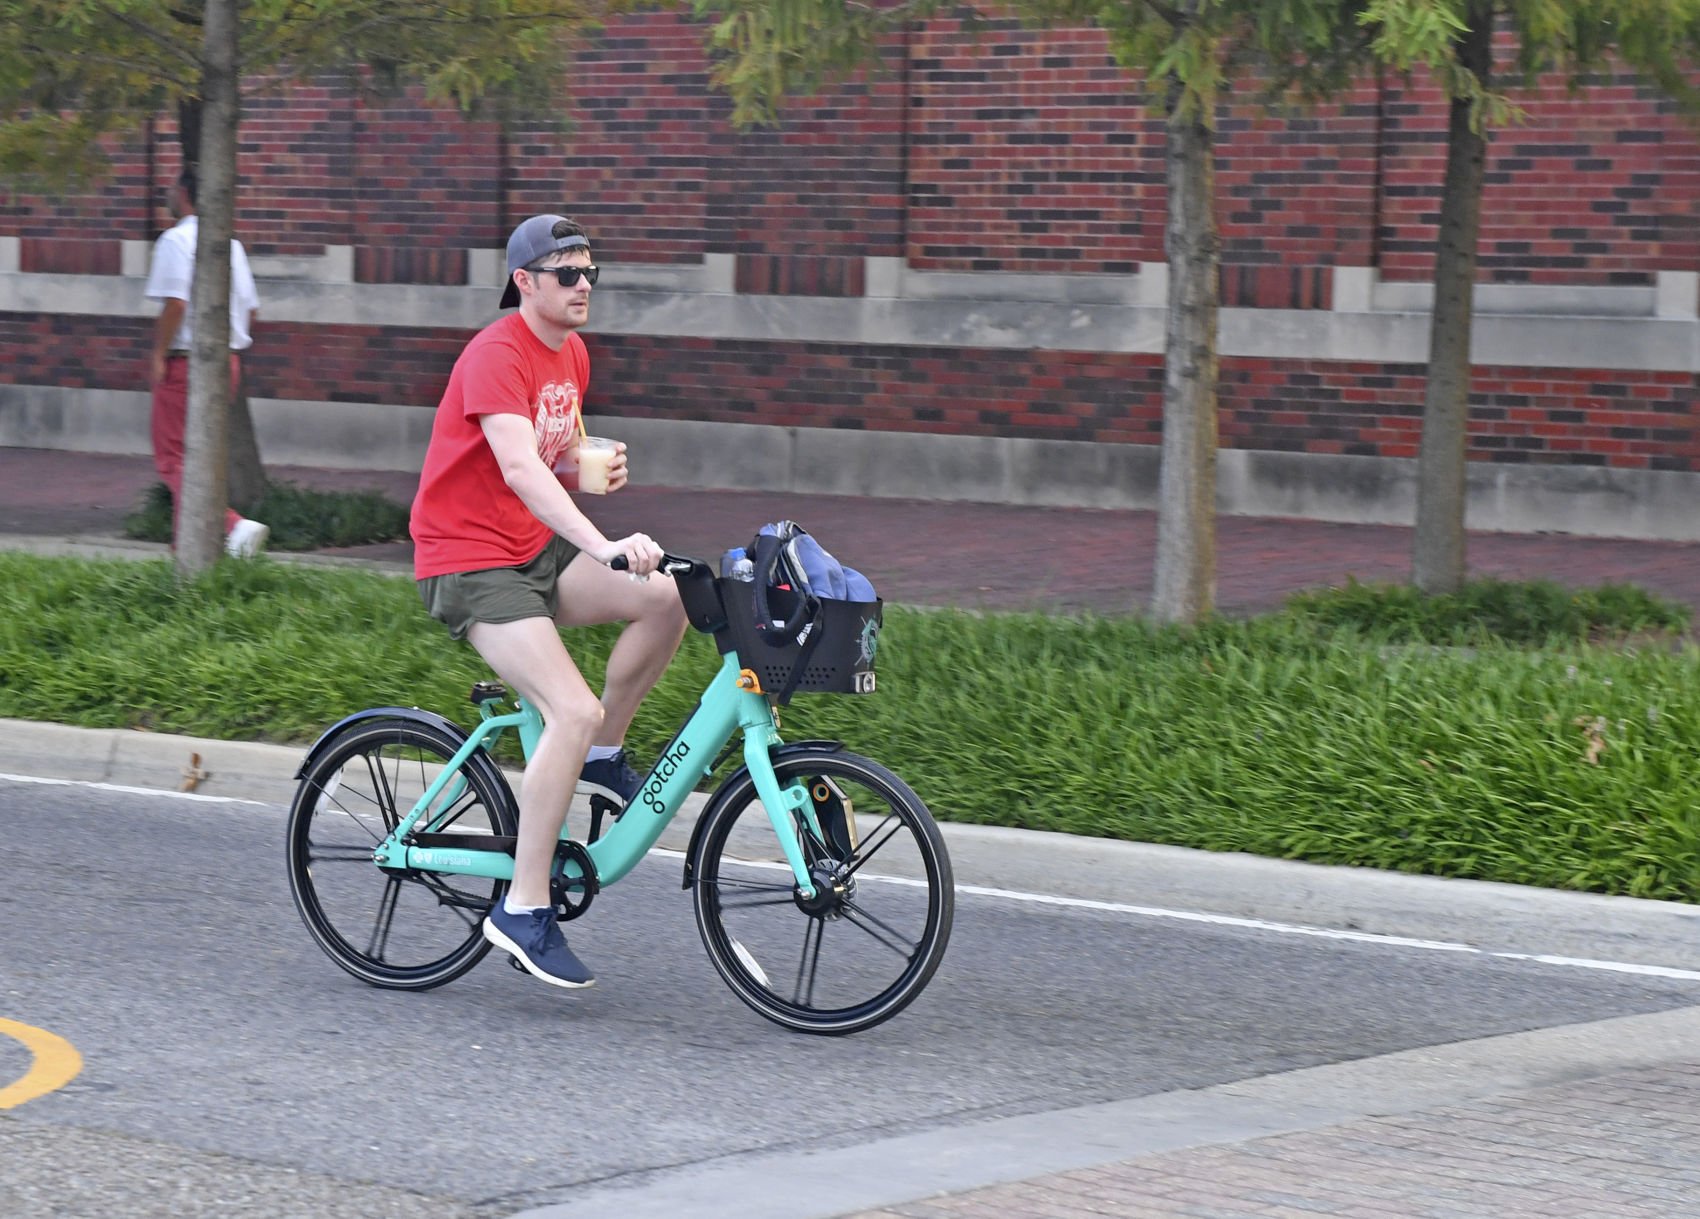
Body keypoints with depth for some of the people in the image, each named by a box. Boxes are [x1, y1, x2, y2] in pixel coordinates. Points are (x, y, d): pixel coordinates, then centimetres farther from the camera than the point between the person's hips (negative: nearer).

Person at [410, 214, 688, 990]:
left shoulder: (572, 354, 10)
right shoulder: (496, 356, -18)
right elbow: (519, 467, -33)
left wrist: (599, 469, 1)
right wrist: (605, 547, -45)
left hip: (536, 549, 8)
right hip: (471, 562, -8)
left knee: (667, 599, -14)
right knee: (574, 710, -24)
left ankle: (601, 757, 7)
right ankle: (523, 910, -17)